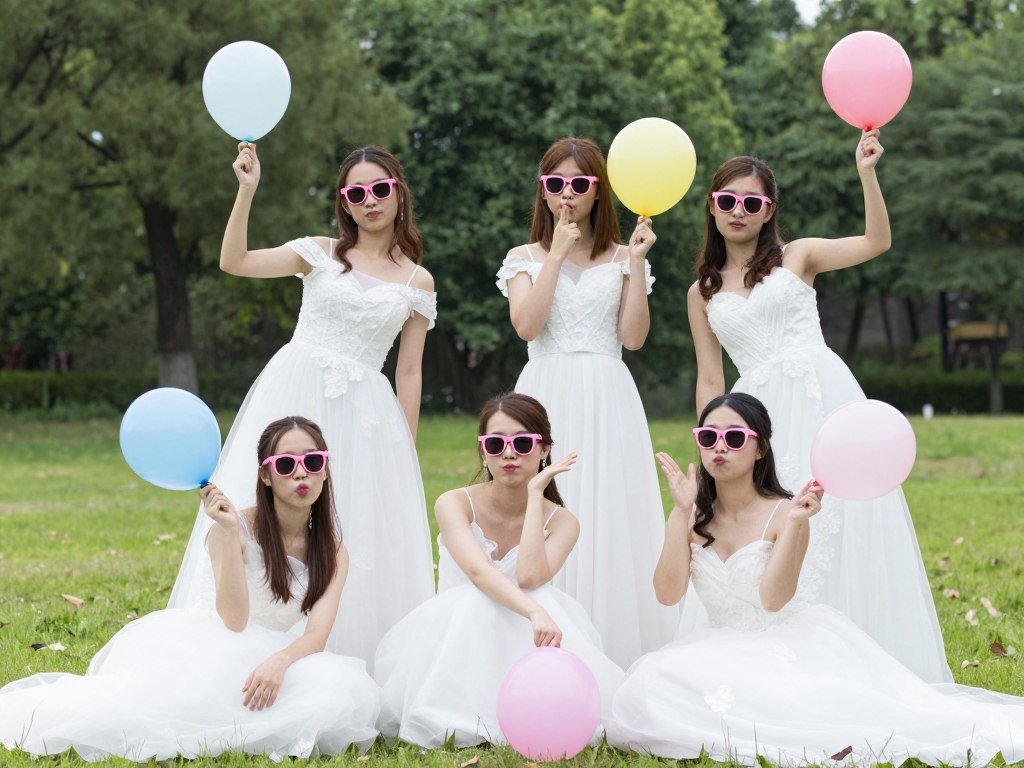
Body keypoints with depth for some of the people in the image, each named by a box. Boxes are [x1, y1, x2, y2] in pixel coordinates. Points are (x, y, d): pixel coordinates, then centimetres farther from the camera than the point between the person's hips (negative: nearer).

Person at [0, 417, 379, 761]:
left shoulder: (332, 552, 4)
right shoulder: (237, 528, -6)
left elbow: (316, 634, -10)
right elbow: (233, 620, -16)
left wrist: (278, 662, -32)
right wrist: (228, 533, -24)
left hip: (269, 661, 3)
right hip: (217, 651, -3)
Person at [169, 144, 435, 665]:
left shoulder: (417, 283, 7)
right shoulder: (320, 254, 5)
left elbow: (409, 372, 8)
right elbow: (233, 262, -5)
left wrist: (407, 453, 4)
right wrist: (246, 191, -13)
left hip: (364, 415, 1)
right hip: (294, 397, 0)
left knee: (362, 533, -3)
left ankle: (349, 654, 8)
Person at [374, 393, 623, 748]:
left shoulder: (561, 522, -4)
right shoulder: (455, 504, -10)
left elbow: (529, 578, -27)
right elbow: (478, 572, -31)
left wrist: (535, 493, -19)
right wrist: (535, 613, -49)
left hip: (519, 642, 1)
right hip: (456, 636, -1)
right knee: (474, 603, -33)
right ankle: (470, 725, -26)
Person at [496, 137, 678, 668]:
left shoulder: (620, 259, 10)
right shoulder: (525, 258, 10)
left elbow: (633, 337, -2)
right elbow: (526, 325, -8)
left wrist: (636, 263, -6)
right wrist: (557, 255, -7)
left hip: (607, 401, 0)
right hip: (548, 399, 0)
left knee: (609, 518, -4)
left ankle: (616, 653, 0)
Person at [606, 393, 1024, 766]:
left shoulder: (782, 512, -9)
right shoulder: (690, 518, 2)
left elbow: (773, 598, -21)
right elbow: (668, 593, -12)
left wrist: (795, 523, -30)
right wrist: (683, 511, -16)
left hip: (790, 641, -3)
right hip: (728, 651, 4)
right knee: (653, 683, -26)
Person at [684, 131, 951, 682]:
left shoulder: (797, 257, 10)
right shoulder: (703, 293, 17)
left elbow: (876, 243, -6)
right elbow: (709, 382, 14)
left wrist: (866, 174, -18)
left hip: (822, 399, -2)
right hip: (760, 417, 2)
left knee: (835, 528, -8)